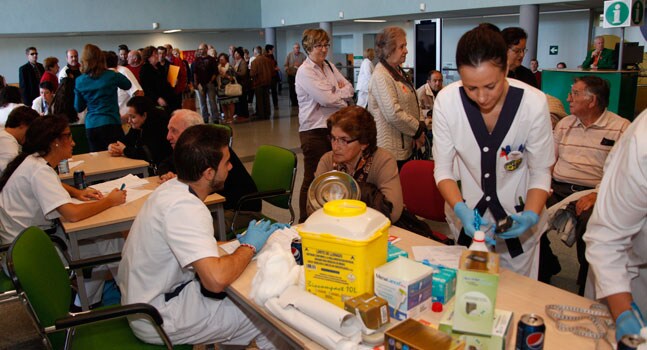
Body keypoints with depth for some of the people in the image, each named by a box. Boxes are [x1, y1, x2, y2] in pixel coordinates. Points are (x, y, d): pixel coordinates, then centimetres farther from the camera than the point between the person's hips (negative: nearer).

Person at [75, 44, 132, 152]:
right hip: (110, 124, -3)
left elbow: (78, 108, 11)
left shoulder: (79, 81, 2)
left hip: (90, 127, 3)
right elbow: (128, 85, 14)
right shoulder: (111, 76, -7)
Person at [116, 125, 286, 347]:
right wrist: (249, 246, -20)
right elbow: (216, 279, -37)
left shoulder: (172, 188, -1)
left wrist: (241, 243, 1)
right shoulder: (184, 208, -28)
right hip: (159, 318, -8)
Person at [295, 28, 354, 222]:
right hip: (314, 131, -7)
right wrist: (343, 94, -3)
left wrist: (335, 93, -9)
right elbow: (327, 99, -20)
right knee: (313, 179, -1)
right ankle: (305, 222, 11)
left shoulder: (330, 67, 14)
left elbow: (349, 88, 10)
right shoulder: (305, 72, -10)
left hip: (332, 127, 7)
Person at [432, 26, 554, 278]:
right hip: (467, 219, 1)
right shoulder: (446, 101, -19)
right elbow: (443, 169, -12)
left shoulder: (533, 103, -21)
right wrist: (461, 210, -28)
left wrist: (531, 216, -26)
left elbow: (540, 173, -10)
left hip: (517, 224, -1)